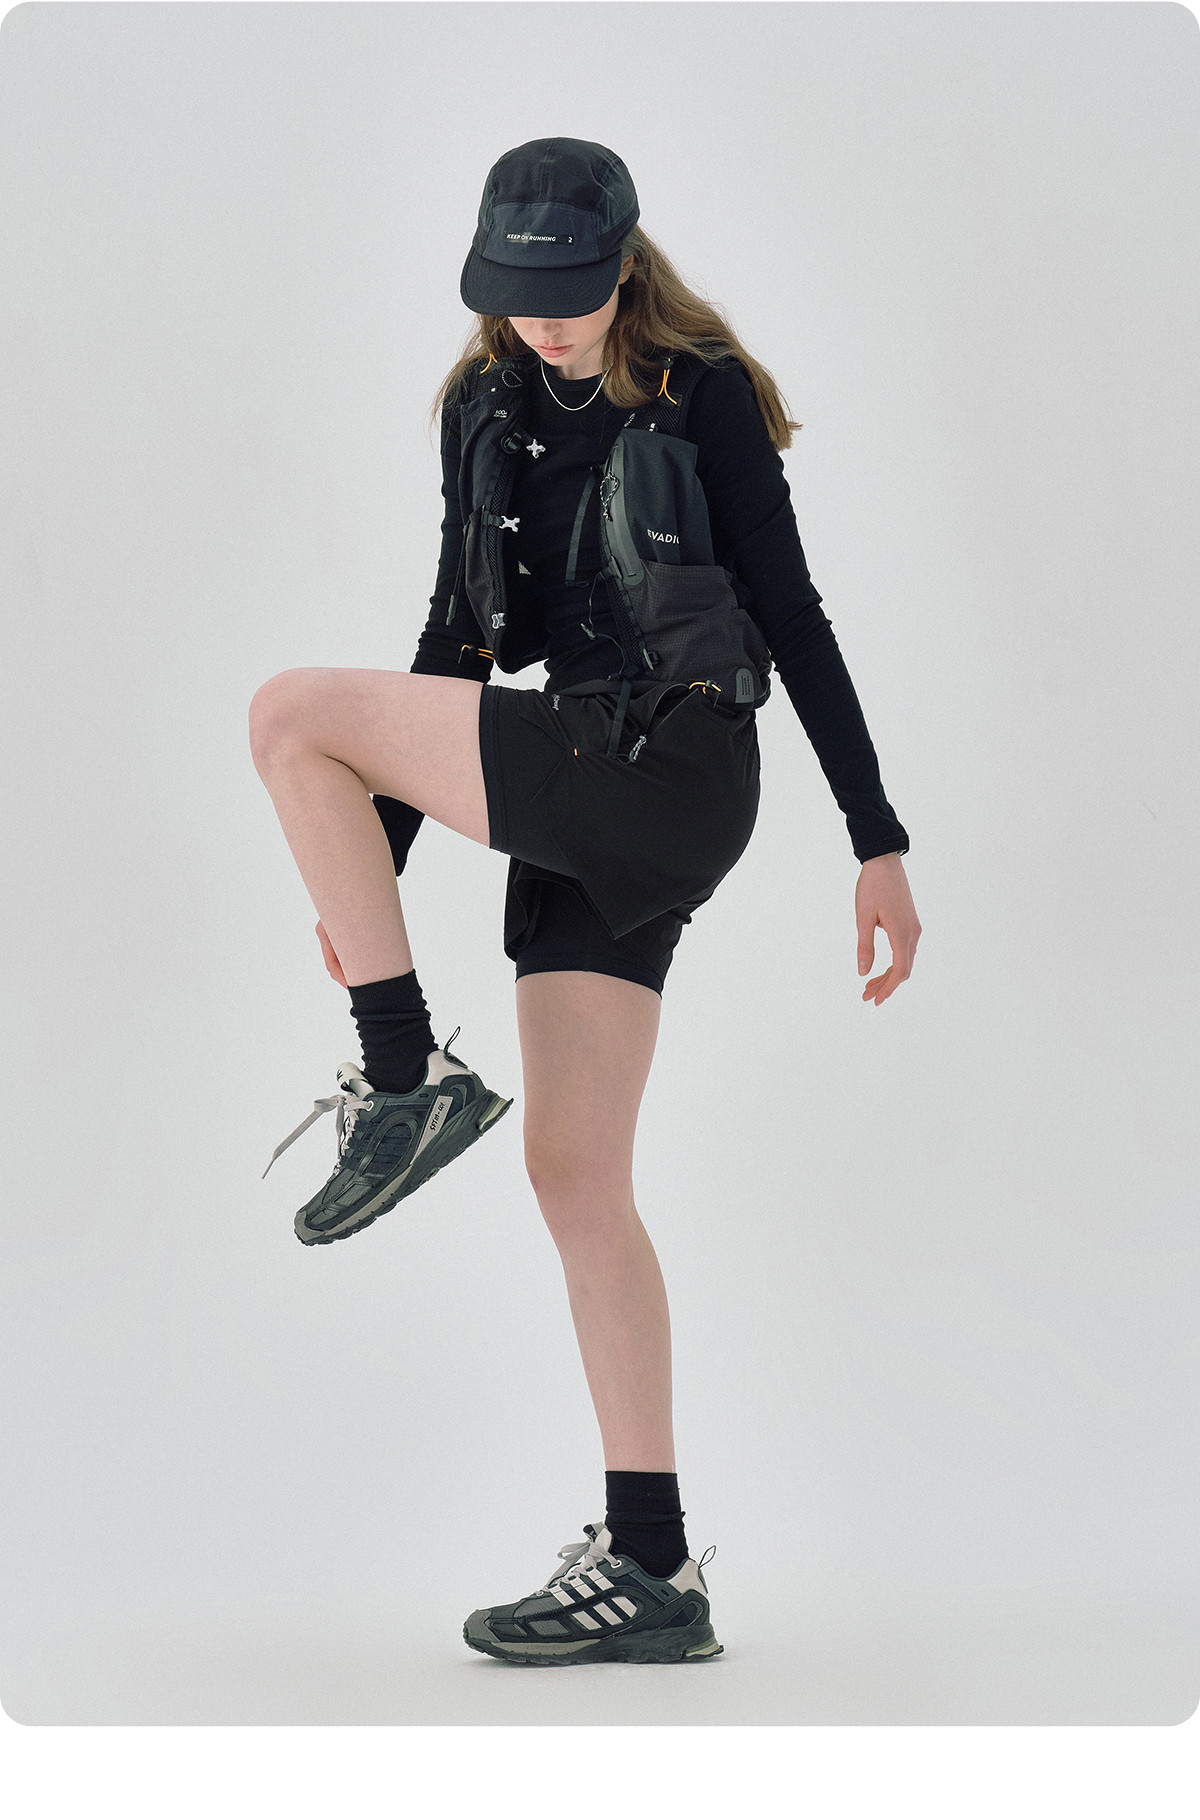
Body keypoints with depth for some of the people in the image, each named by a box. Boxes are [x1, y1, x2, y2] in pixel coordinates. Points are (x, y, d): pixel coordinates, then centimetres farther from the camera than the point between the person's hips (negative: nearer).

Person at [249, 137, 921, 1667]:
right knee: (573, 1176, 3)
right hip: (581, 815, 7)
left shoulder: (704, 394, -3)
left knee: (289, 713, -13)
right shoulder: (483, 408, 14)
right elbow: (460, 630, 18)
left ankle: (405, 1080, -7)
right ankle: (651, 1570, 7)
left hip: (670, 778, -7)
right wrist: (376, 861, 18)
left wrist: (878, 844, -8)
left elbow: (791, 616, -5)